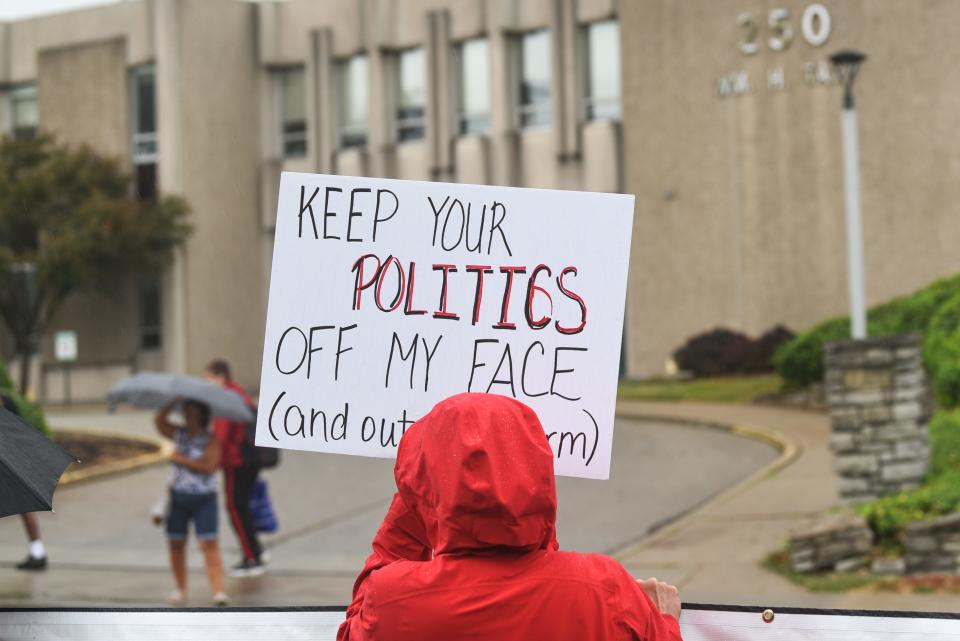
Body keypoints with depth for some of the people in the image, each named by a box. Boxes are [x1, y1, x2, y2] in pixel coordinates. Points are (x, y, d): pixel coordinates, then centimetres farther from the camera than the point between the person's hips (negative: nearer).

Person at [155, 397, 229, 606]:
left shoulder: (210, 439, -7)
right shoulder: (179, 434, 8)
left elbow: (209, 466, -18)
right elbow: (159, 420, -4)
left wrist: (182, 460, -14)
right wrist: (175, 402, -10)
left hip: (204, 498, -5)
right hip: (178, 496, 5)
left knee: (209, 544, -13)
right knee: (176, 543, 8)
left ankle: (219, 591, -20)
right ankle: (180, 589, 20)